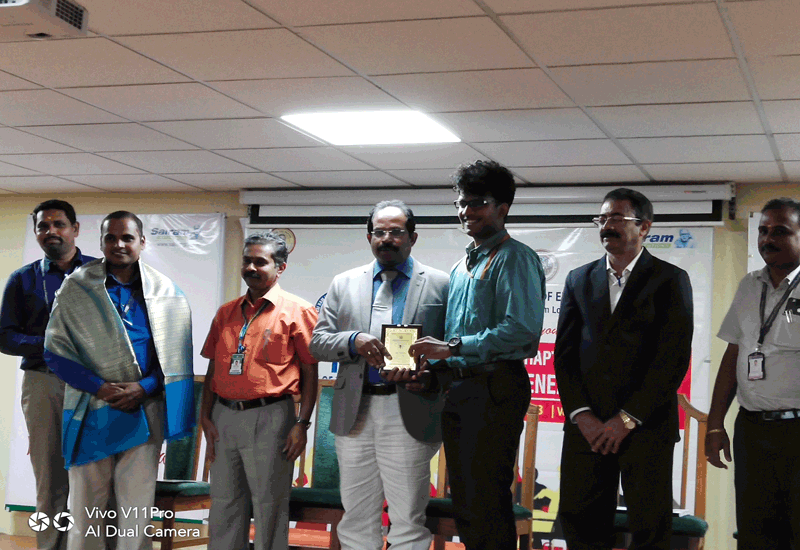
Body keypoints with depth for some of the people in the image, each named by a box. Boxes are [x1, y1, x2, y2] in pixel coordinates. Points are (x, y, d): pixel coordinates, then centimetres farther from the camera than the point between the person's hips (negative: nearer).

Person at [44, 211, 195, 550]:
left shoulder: (166, 292, 5)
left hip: (144, 413, 1)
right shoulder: (76, 289, 1)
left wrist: (144, 388, -10)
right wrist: (100, 387, -13)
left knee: (138, 508, 5)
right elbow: (55, 352, -2)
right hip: (92, 413, -1)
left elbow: (177, 355, 6)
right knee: (87, 507, 4)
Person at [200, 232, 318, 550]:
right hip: (224, 417, 5)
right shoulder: (227, 312, 14)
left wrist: (302, 424, -10)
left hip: (269, 417, -5)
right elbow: (213, 368, 16)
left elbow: (310, 373, -4)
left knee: (269, 506, 3)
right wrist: (205, 416, 6)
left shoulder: (297, 311, -2)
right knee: (224, 504, 11)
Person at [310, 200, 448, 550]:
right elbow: (317, 343, 8)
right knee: (357, 520, 11)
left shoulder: (439, 284, 4)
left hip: (409, 414, -3)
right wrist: (353, 341, -11)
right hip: (354, 413, 3)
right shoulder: (344, 284, 13)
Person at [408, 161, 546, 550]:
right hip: (458, 391, 9)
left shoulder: (514, 258, -8)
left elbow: (522, 328, -21)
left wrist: (453, 347, -20)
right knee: (464, 502, 14)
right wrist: (432, 368, 5)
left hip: (494, 388, -9)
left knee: (487, 503, -8)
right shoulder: (461, 268, 19)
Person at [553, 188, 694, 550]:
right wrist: (581, 414, -5)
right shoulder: (578, 280, 14)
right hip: (586, 424, 3)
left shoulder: (671, 280, 2)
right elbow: (564, 354, 9)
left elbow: (675, 357, -6)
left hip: (646, 424, -3)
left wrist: (627, 419, -11)